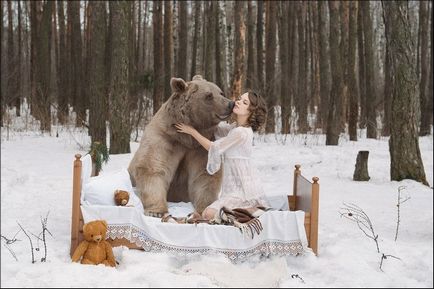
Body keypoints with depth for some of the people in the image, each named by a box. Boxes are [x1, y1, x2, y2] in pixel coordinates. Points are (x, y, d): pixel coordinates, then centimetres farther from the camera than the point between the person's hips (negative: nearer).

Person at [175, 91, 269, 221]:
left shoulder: (241, 133, -18)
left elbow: (213, 147, -6)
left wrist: (192, 131, 2)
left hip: (245, 192, -9)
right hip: (234, 188, 9)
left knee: (208, 214, -20)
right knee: (206, 212, 2)